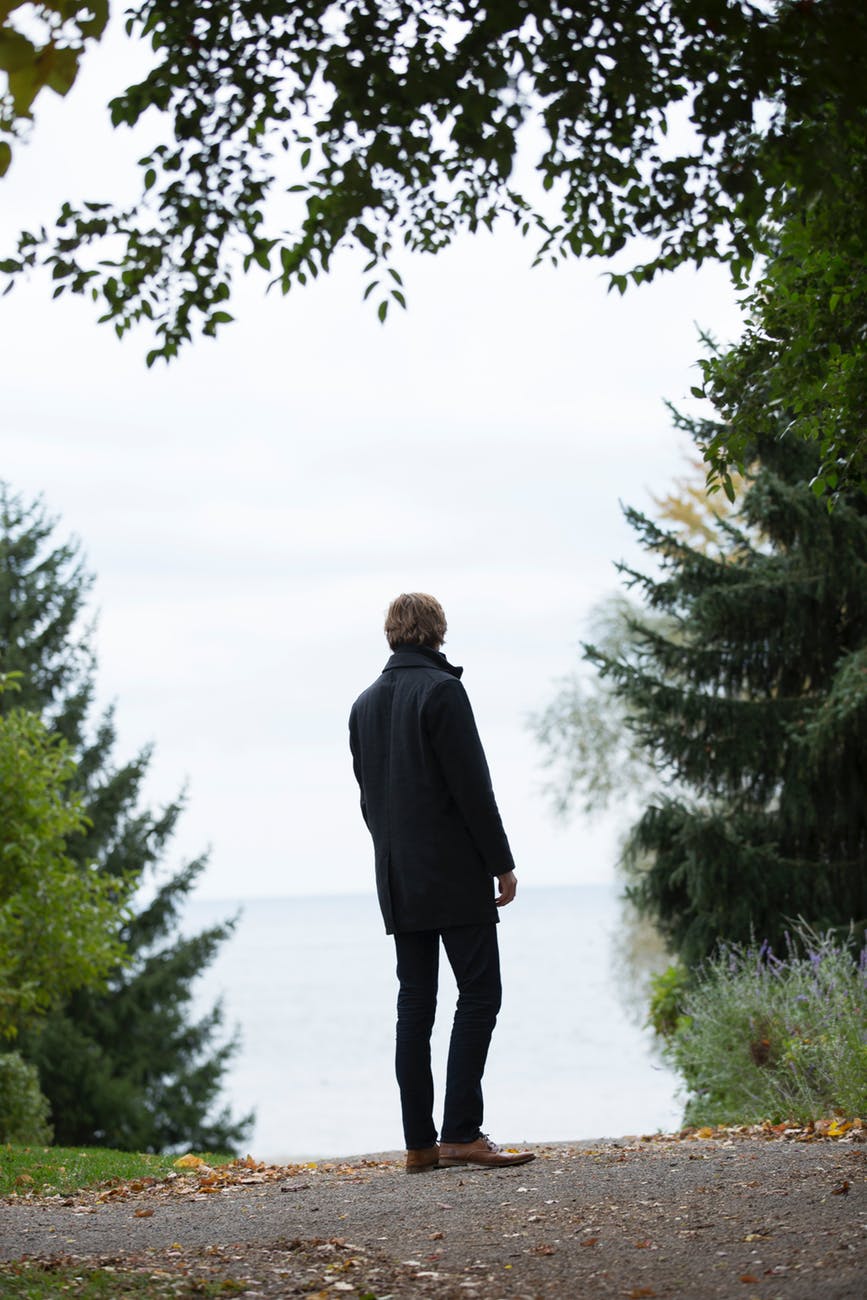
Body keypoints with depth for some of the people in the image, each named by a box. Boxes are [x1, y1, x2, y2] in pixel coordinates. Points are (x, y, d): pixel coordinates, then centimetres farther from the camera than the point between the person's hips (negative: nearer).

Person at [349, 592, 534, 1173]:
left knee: (415, 1003, 6)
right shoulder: (441, 690, -9)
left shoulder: (366, 704, 14)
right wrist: (502, 863, -7)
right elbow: (471, 786, -13)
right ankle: (461, 1132, -13)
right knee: (478, 993, -5)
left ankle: (420, 1142, 5)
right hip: (454, 874, -7)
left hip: (399, 881, 7)